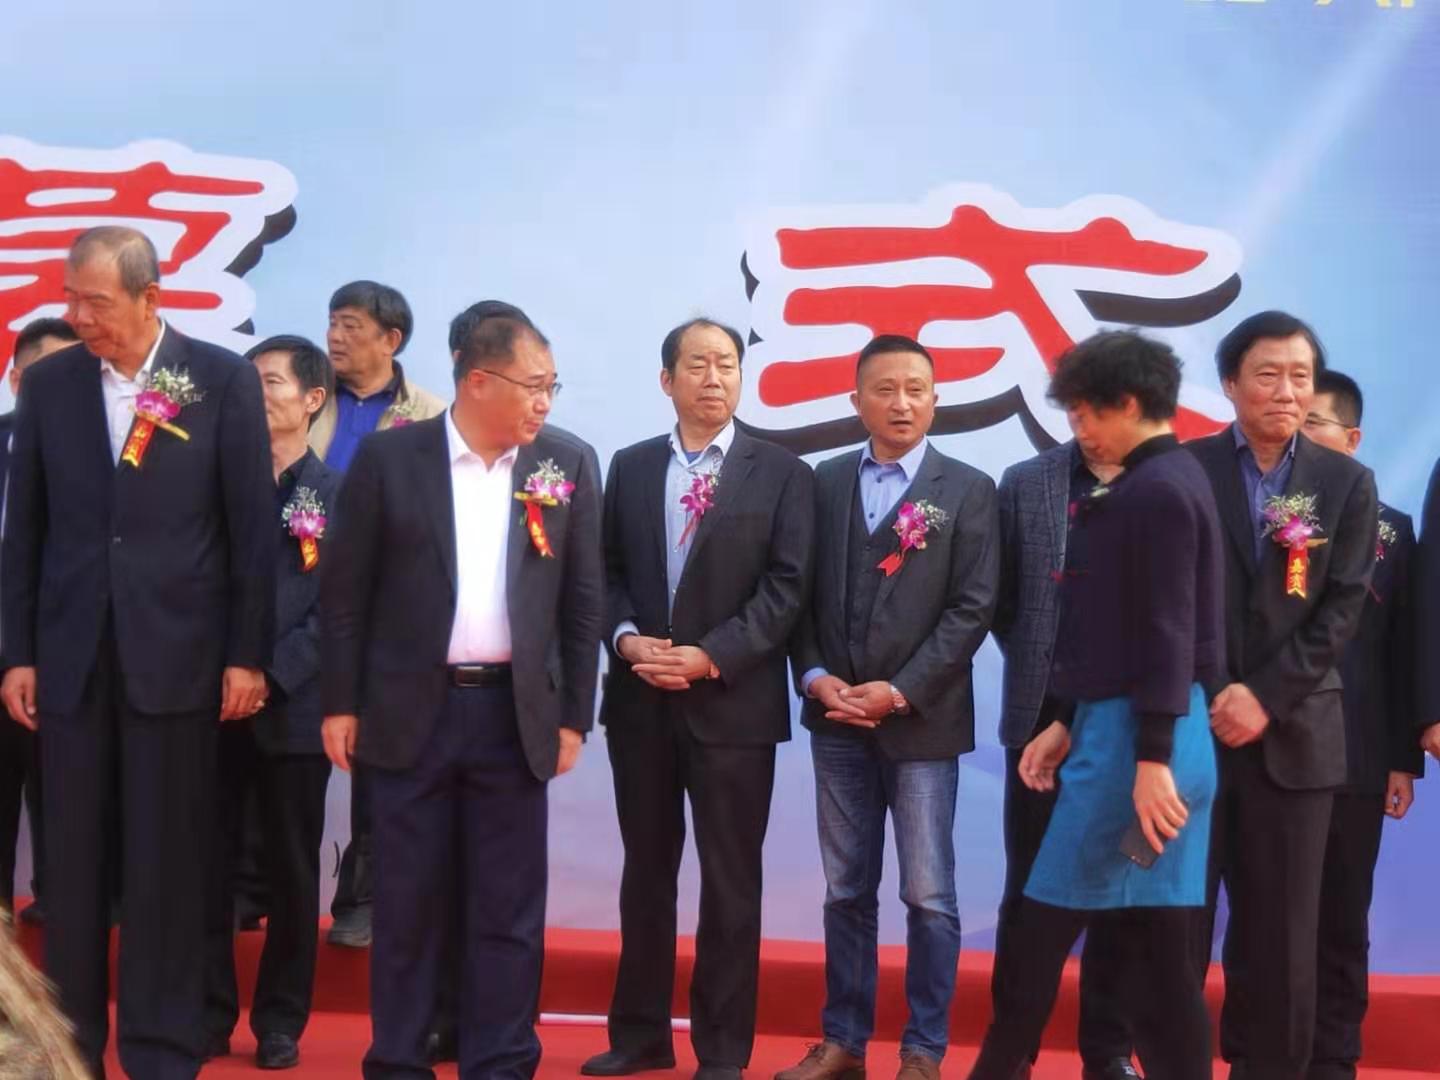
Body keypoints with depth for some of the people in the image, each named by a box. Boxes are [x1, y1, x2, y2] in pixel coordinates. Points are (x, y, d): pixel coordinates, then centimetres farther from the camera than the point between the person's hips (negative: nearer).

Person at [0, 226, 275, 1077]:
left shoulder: (223, 379, -2)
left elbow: (252, 525, -2)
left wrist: (248, 654, -4)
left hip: (176, 656, -2)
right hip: (70, 656, 3)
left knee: (168, 866, 4)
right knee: (72, 864, 8)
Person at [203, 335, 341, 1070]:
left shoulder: (338, 494, 2)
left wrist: (272, 676, -14)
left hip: (292, 707, -2)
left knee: (291, 871, 6)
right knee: (208, 865, 4)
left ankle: (280, 1022, 16)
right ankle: (208, 1015, 15)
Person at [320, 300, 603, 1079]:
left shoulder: (568, 464, 2)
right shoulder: (388, 457, -2)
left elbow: (584, 600, 5)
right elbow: (346, 591, 1)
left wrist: (573, 716, 2)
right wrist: (339, 703, -2)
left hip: (516, 715, 1)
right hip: (410, 710, -1)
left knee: (508, 909, 5)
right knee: (407, 902, 7)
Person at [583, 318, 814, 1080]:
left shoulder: (781, 473, 0)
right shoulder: (629, 468, 10)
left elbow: (787, 585, -7)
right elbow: (607, 572, 8)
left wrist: (710, 655, -16)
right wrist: (629, 640, -10)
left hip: (733, 703, -3)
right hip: (640, 702, 3)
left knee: (730, 880, 3)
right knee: (646, 871, 12)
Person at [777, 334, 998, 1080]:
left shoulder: (968, 491, -1)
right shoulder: (825, 482, 9)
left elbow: (973, 608, -7)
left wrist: (900, 691, -13)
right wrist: (815, 676, -8)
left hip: (923, 720, -3)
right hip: (837, 719, 3)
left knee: (928, 895, 2)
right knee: (847, 890, 11)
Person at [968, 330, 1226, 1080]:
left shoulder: (1158, 490, -14)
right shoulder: (1154, 483, 15)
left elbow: (1168, 633, -18)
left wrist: (1154, 759, -20)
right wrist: (1065, 721, 18)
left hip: (1135, 736, -10)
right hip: (1117, 725, 10)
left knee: (1040, 935, 0)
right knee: (1156, 945, 11)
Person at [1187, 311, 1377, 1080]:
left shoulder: (1347, 483, 6)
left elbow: (1342, 610, -1)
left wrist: (1265, 696, -11)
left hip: (1292, 732, 1)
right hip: (1188, 720, -1)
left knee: (1280, 927, 5)